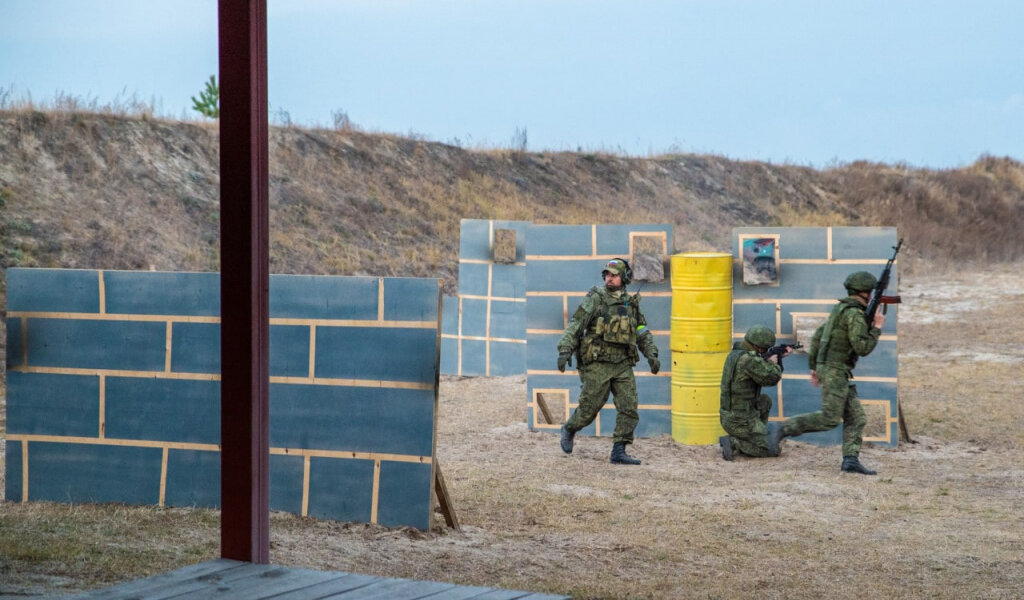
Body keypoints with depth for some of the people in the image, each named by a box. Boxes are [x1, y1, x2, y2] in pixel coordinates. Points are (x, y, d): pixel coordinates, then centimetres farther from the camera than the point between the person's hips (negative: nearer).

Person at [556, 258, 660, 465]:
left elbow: (643, 333, 19)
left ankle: (619, 452, 0)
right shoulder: (595, 298, -4)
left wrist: (652, 354, 7)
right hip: (598, 364, -4)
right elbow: (575, 325, -9)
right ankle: (569, 430, 31)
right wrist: (565, 350, -20)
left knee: (629, 408, -5)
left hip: (623, 365, 4)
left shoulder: (631, 303, 11)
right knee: (589, 407, 2)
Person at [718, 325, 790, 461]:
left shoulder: (735, 354, 8)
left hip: (728, 416, 9)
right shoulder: (748, 360, -23)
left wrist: (779, 357, 12)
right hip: (742, 423, -9)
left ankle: (748, 441, 21)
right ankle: (734, 443, -8)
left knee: (765, 401, 29)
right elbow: (773, 377, -23)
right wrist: (772, 363, -2)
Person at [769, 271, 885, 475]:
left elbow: (818, 335, 21)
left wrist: (814, 366, 23)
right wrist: (877, 327, -7)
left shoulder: (841, 310, 17)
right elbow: (862, 349, -19)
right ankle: (782, 432, -9)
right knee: (830, 419, -12)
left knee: (856, 418, 4)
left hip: (829, 369, 10)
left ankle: (851, 459, -5)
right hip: (835, 372, -10)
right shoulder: (855, 314, -14)